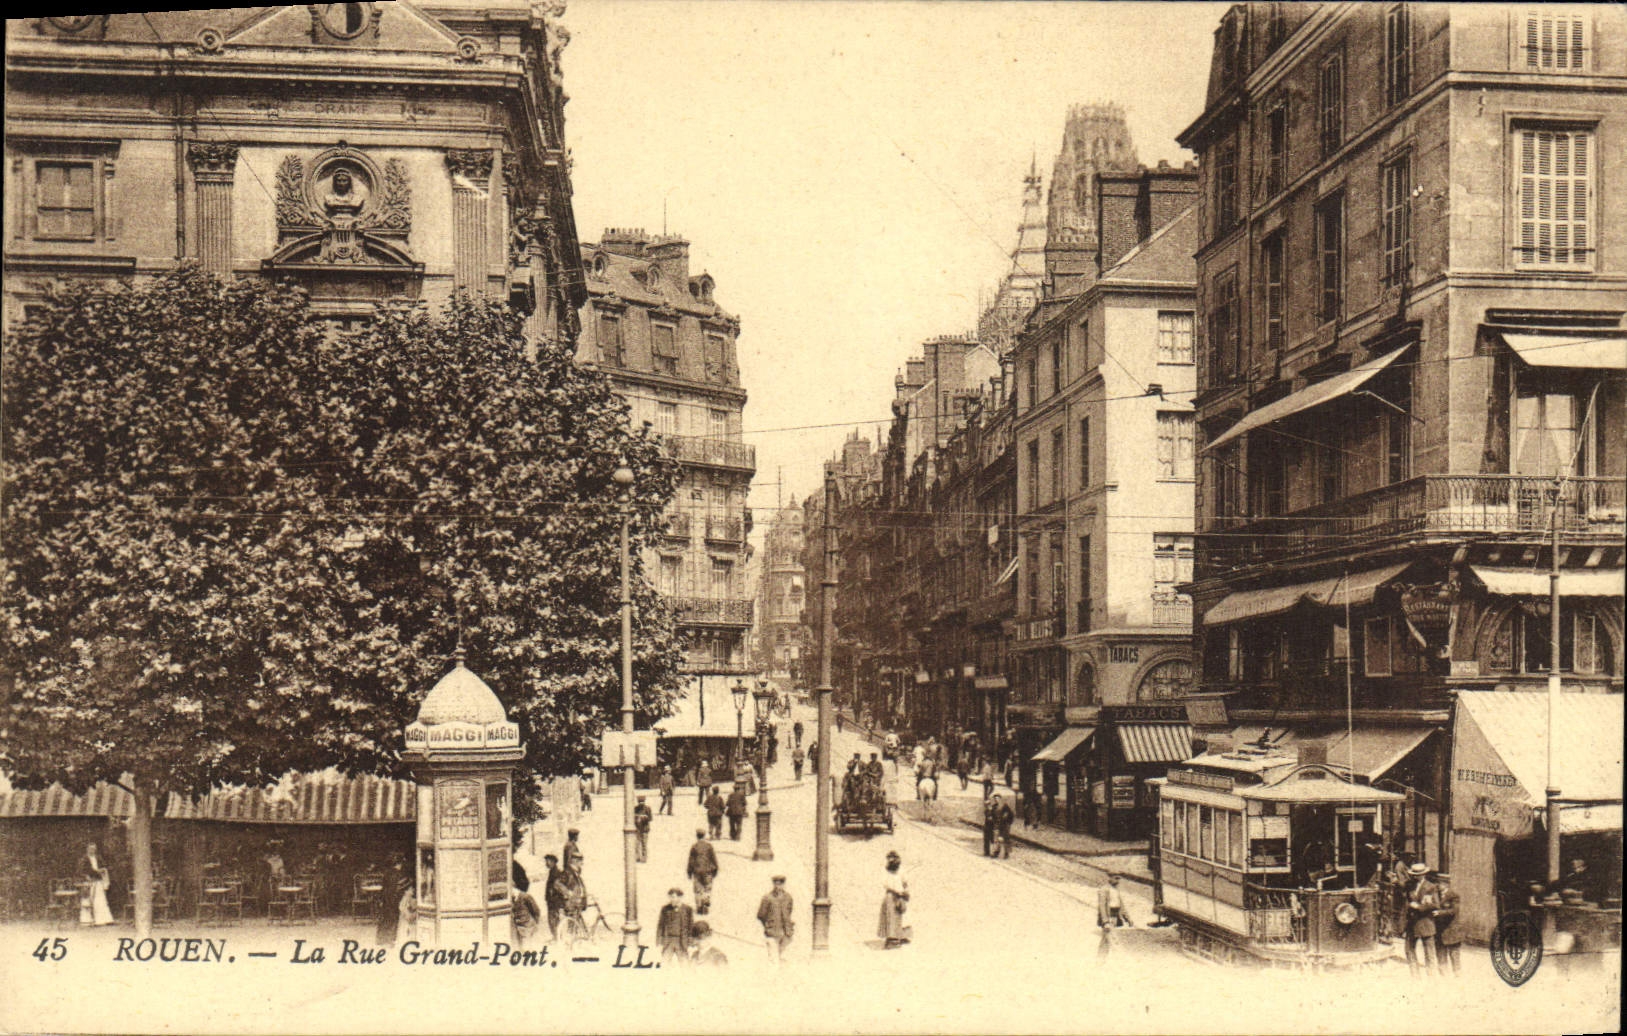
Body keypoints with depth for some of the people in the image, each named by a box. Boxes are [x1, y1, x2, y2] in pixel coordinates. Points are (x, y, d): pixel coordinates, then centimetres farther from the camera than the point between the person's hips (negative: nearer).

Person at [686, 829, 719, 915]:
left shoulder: (694, 847, -5)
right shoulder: (709, 846, -3)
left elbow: (691, 860, -1)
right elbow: (713, 858, 1)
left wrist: (689, 872, 7)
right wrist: (715, 870, 11)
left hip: (697, 871, 0)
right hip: (708, 871, 0)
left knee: (698, 890, 8)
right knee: (707, 889, 10)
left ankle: (699, 908, 8)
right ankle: (706, 906, 1)